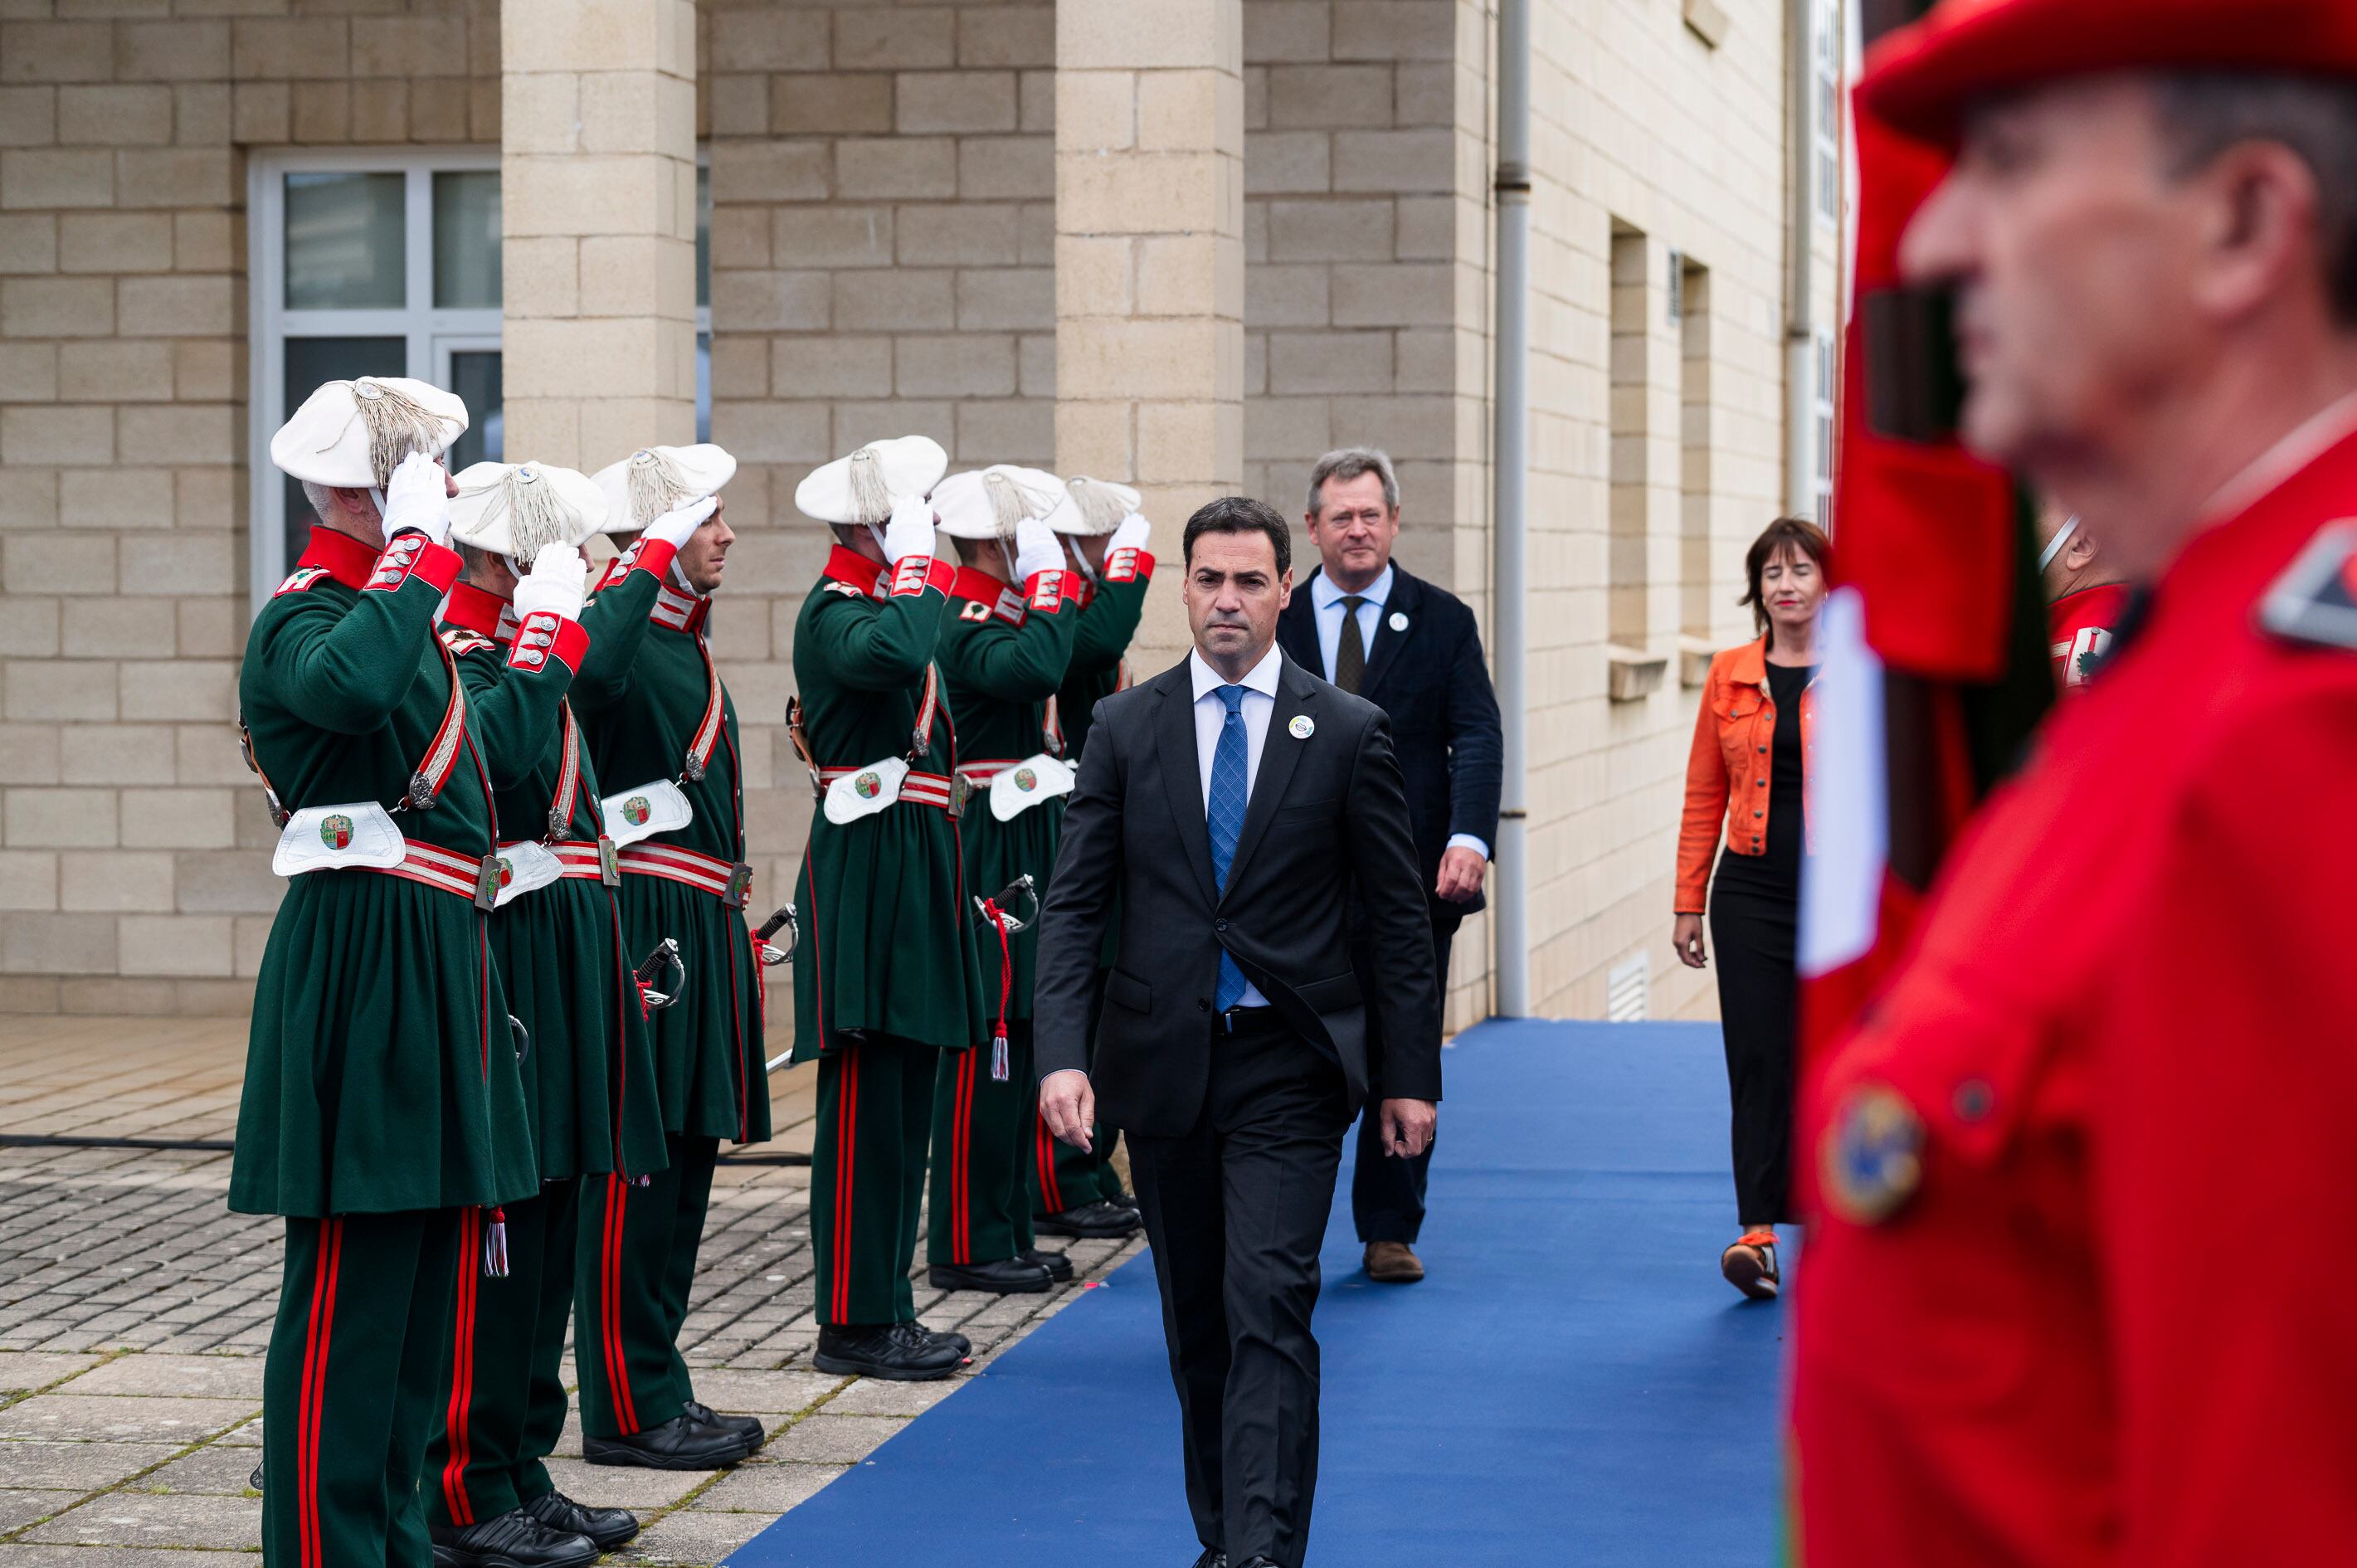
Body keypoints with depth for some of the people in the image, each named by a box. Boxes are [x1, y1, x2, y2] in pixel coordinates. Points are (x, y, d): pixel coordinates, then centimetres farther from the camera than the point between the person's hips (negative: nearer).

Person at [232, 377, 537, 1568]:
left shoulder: (395, 607, 18)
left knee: (423, 1273, 13)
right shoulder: (301, 620, -12)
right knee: (350, 1280, -6)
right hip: (359, 965, -10)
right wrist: (422, 561, -26)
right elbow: (346, 688, -38)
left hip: (432, 963, 10)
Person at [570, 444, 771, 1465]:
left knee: (683, 1163, 13)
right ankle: (628, 1410, 0)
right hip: (645, 923, -10)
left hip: (702, 925, 10)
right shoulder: (617, 626, -12)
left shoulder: (687, 633, 18)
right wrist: (652, 561, -31)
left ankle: (657, 1389, 21)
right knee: (637, 1168, -5)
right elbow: (587, 666, -39)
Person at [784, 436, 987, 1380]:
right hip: (866, 877, -10)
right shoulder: (832, 611, -12)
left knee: (903, 1103, 12)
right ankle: (854, 1324, -4)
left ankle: (883, 1309, 17)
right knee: (868, 1105, -8)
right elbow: (892, 657, -34)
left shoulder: (890, 599, 19)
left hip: (913, 872, 10)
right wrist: (919, 572, -21)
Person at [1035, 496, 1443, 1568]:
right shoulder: (1125, 729, 4)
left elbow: (1398, 917, 3)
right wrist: (1061, 1053, -12)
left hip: (1288, 1072, -2)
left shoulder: (1347, 733, 0)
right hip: (1162, 1065, 3)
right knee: (1195, 1325, 12)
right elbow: (1073, 904, 1)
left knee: (1269, 1313, -13)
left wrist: (1411, 1075, 1)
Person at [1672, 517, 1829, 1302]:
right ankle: (1759, 1234, -8)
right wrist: (1689, 902, 8)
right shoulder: (1730, 676, 6)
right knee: (1760, 1061, -5)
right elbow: (1704, 797, 10)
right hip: (1753, 891, 1)